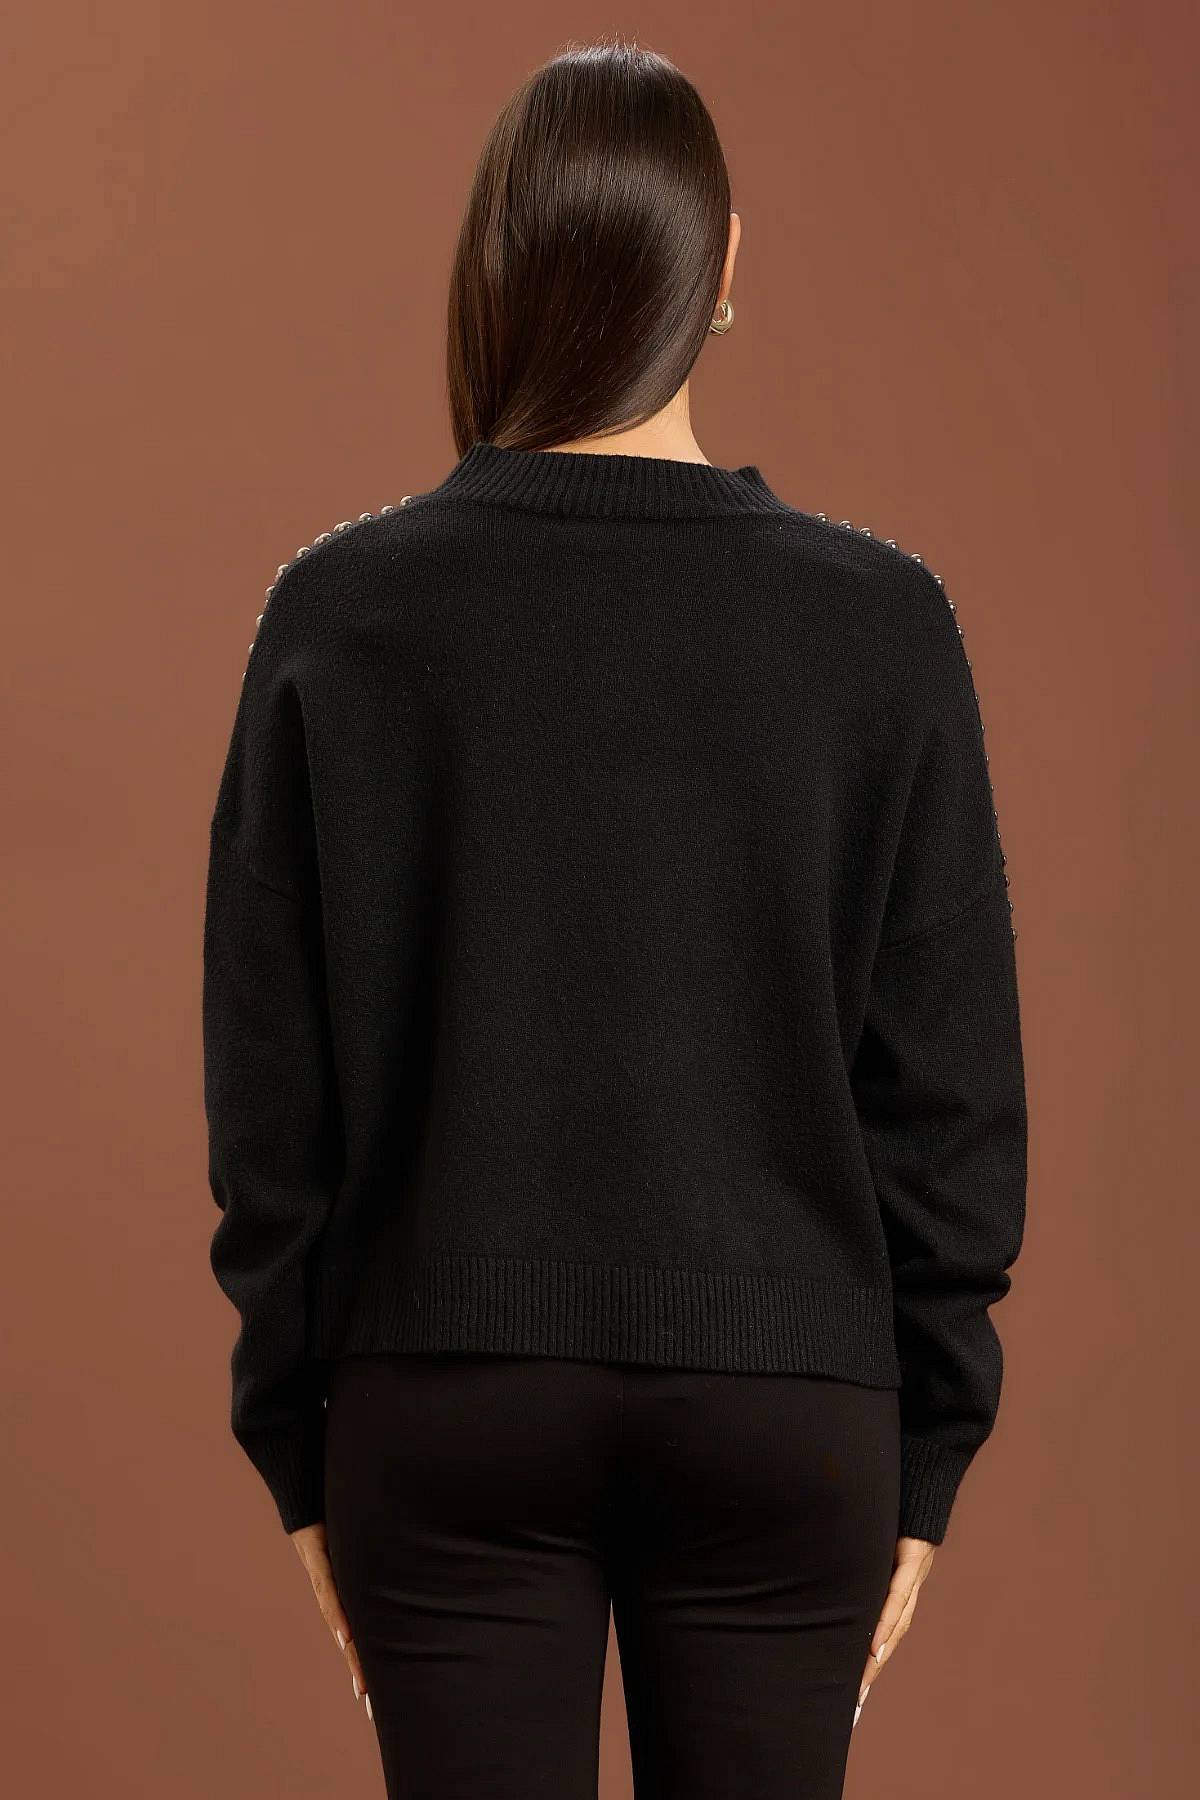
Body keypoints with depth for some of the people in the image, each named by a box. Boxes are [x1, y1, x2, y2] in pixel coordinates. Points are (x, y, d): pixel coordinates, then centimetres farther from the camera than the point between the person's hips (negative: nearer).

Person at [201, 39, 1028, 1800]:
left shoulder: (343, 614, -5)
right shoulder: (878, 621, -5)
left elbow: (271, 1092, -1)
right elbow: (949, 1088, -2)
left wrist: (296, 1450, 8)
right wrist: (927, 1461, 7)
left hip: (448, 1402, 0)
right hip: (786, 1403, 0)